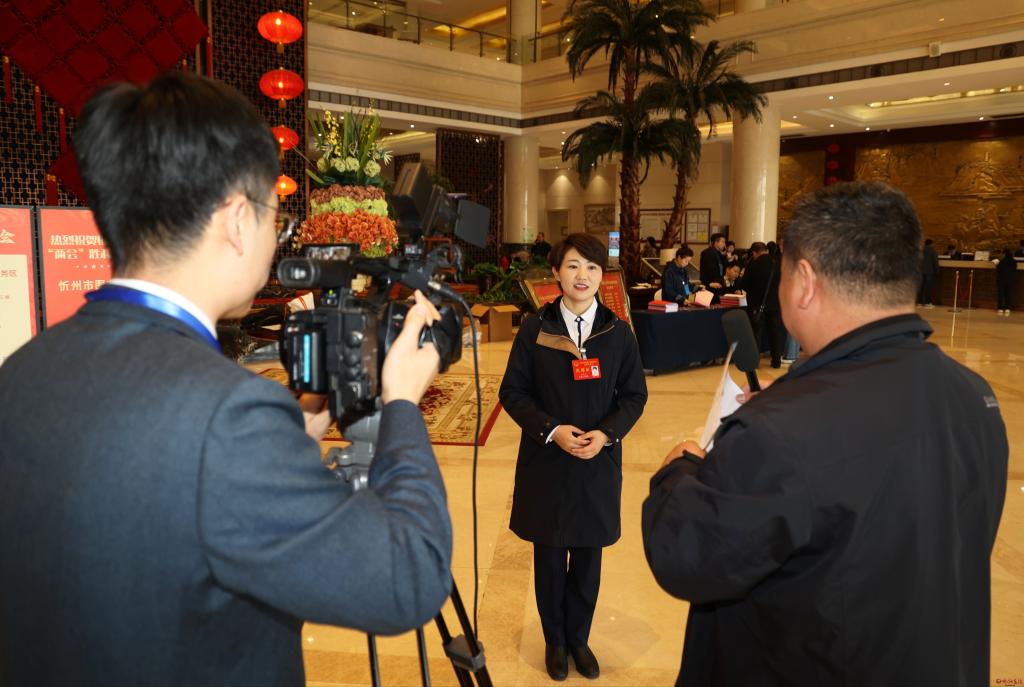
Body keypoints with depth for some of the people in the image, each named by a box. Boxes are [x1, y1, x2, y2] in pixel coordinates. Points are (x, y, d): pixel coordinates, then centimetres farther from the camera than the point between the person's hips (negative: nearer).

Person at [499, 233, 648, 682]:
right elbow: (512, 393, -3)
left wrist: (606, 433, -15)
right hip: (546, 462, -1)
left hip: (598, 463, 1)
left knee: (588, 557, 14)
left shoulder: (618, 332, -2)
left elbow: (634, 396, 2)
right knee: (550, 557, 12)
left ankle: (579, 638, 36)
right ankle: (555, 641, 34)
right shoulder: (534, 330, -5)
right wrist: (551, 430, -16)